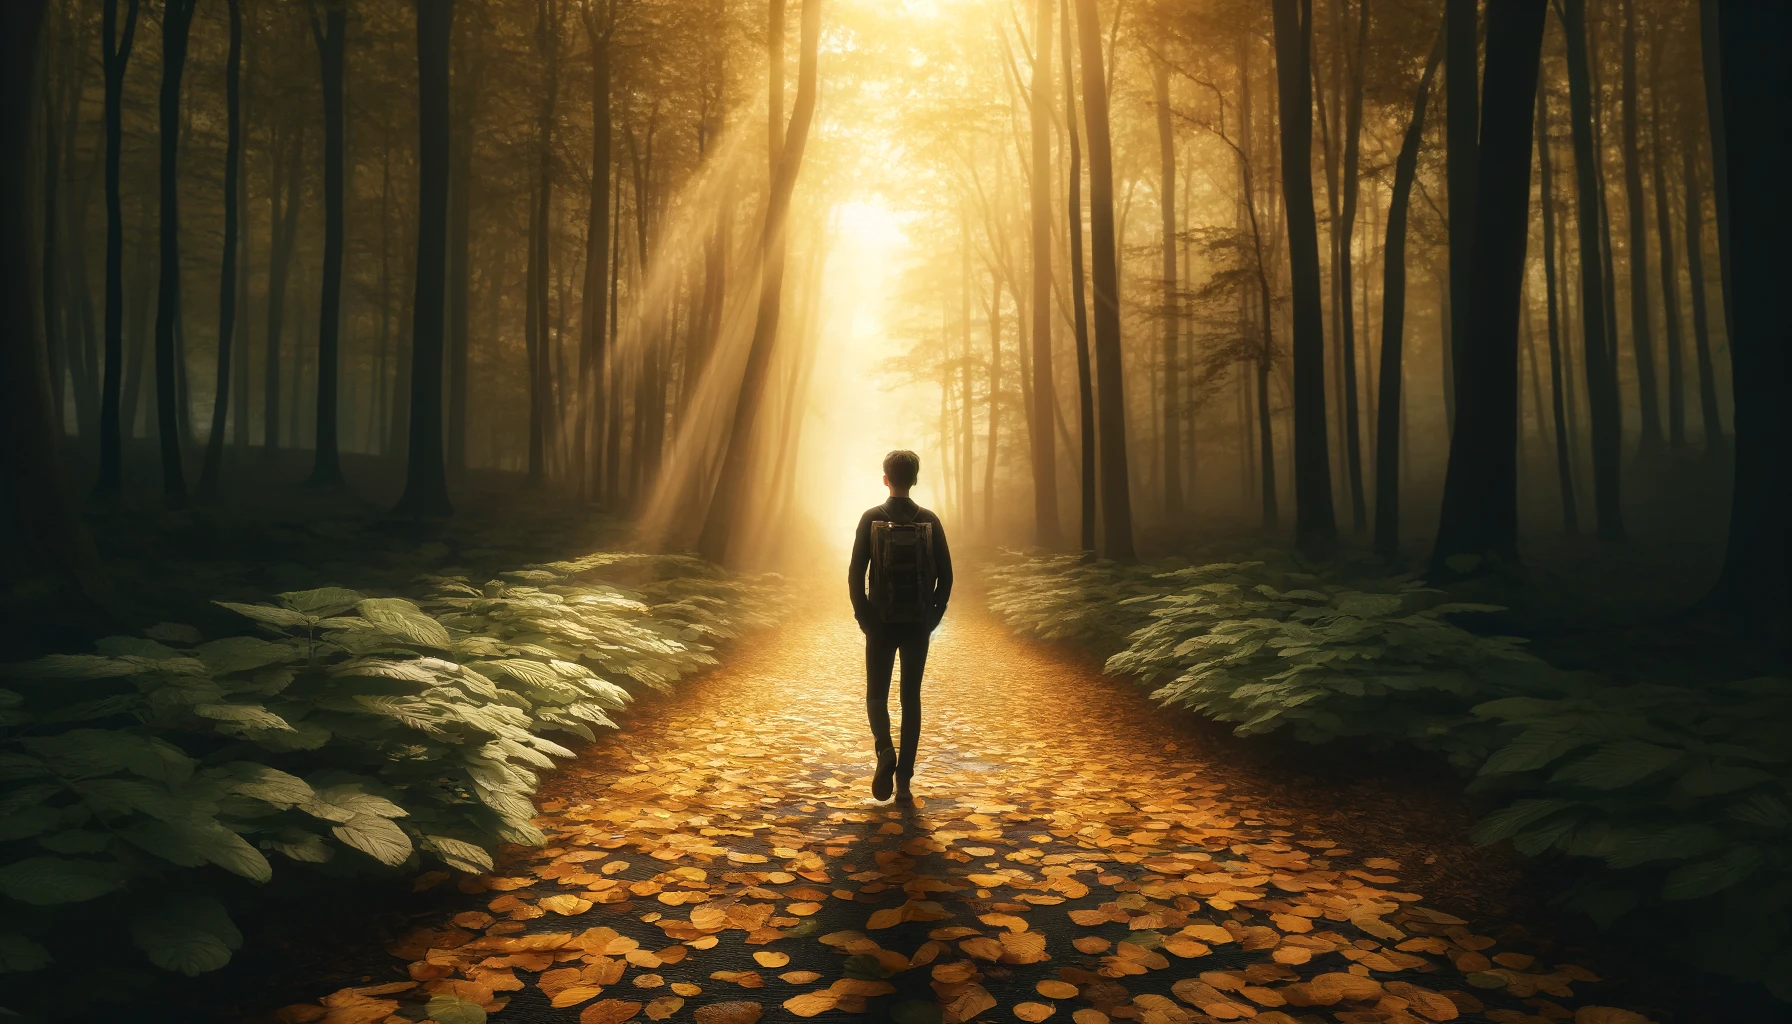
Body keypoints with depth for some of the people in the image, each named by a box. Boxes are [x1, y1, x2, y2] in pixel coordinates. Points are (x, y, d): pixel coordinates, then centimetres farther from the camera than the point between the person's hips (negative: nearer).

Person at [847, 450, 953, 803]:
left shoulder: (871, 518, -5)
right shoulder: (930, 520, 0)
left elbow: (856, 573, -8)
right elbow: (945, 575, 0)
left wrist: (863, 615, 1)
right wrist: (934, 616, 8)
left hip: (880, 622, -1)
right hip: (918, 624, 1)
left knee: (876, 694, 13)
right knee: (911, 698, 8)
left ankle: (885, 750, -14)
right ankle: (904, 780, 8)